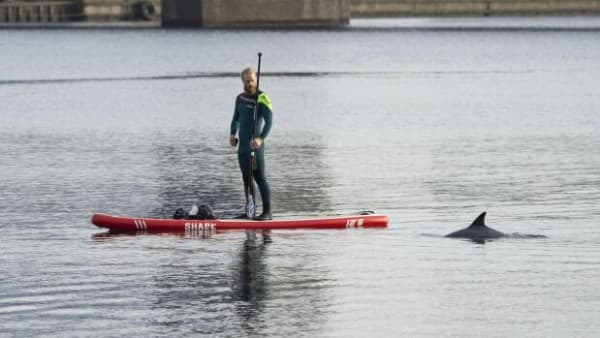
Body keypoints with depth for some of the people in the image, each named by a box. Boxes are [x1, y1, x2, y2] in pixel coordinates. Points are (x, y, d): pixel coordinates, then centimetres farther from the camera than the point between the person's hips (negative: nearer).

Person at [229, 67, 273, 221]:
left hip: (254, 146, -8)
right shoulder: (240, 98, 13)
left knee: (260, 178, -8)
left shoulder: (262, 99, -11)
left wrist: (260, 139, -33)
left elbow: (269, 121, -20)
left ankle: (267, 212, -7)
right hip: (242, 145, 8)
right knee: (247, 179, 11)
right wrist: (232, 134, 9)